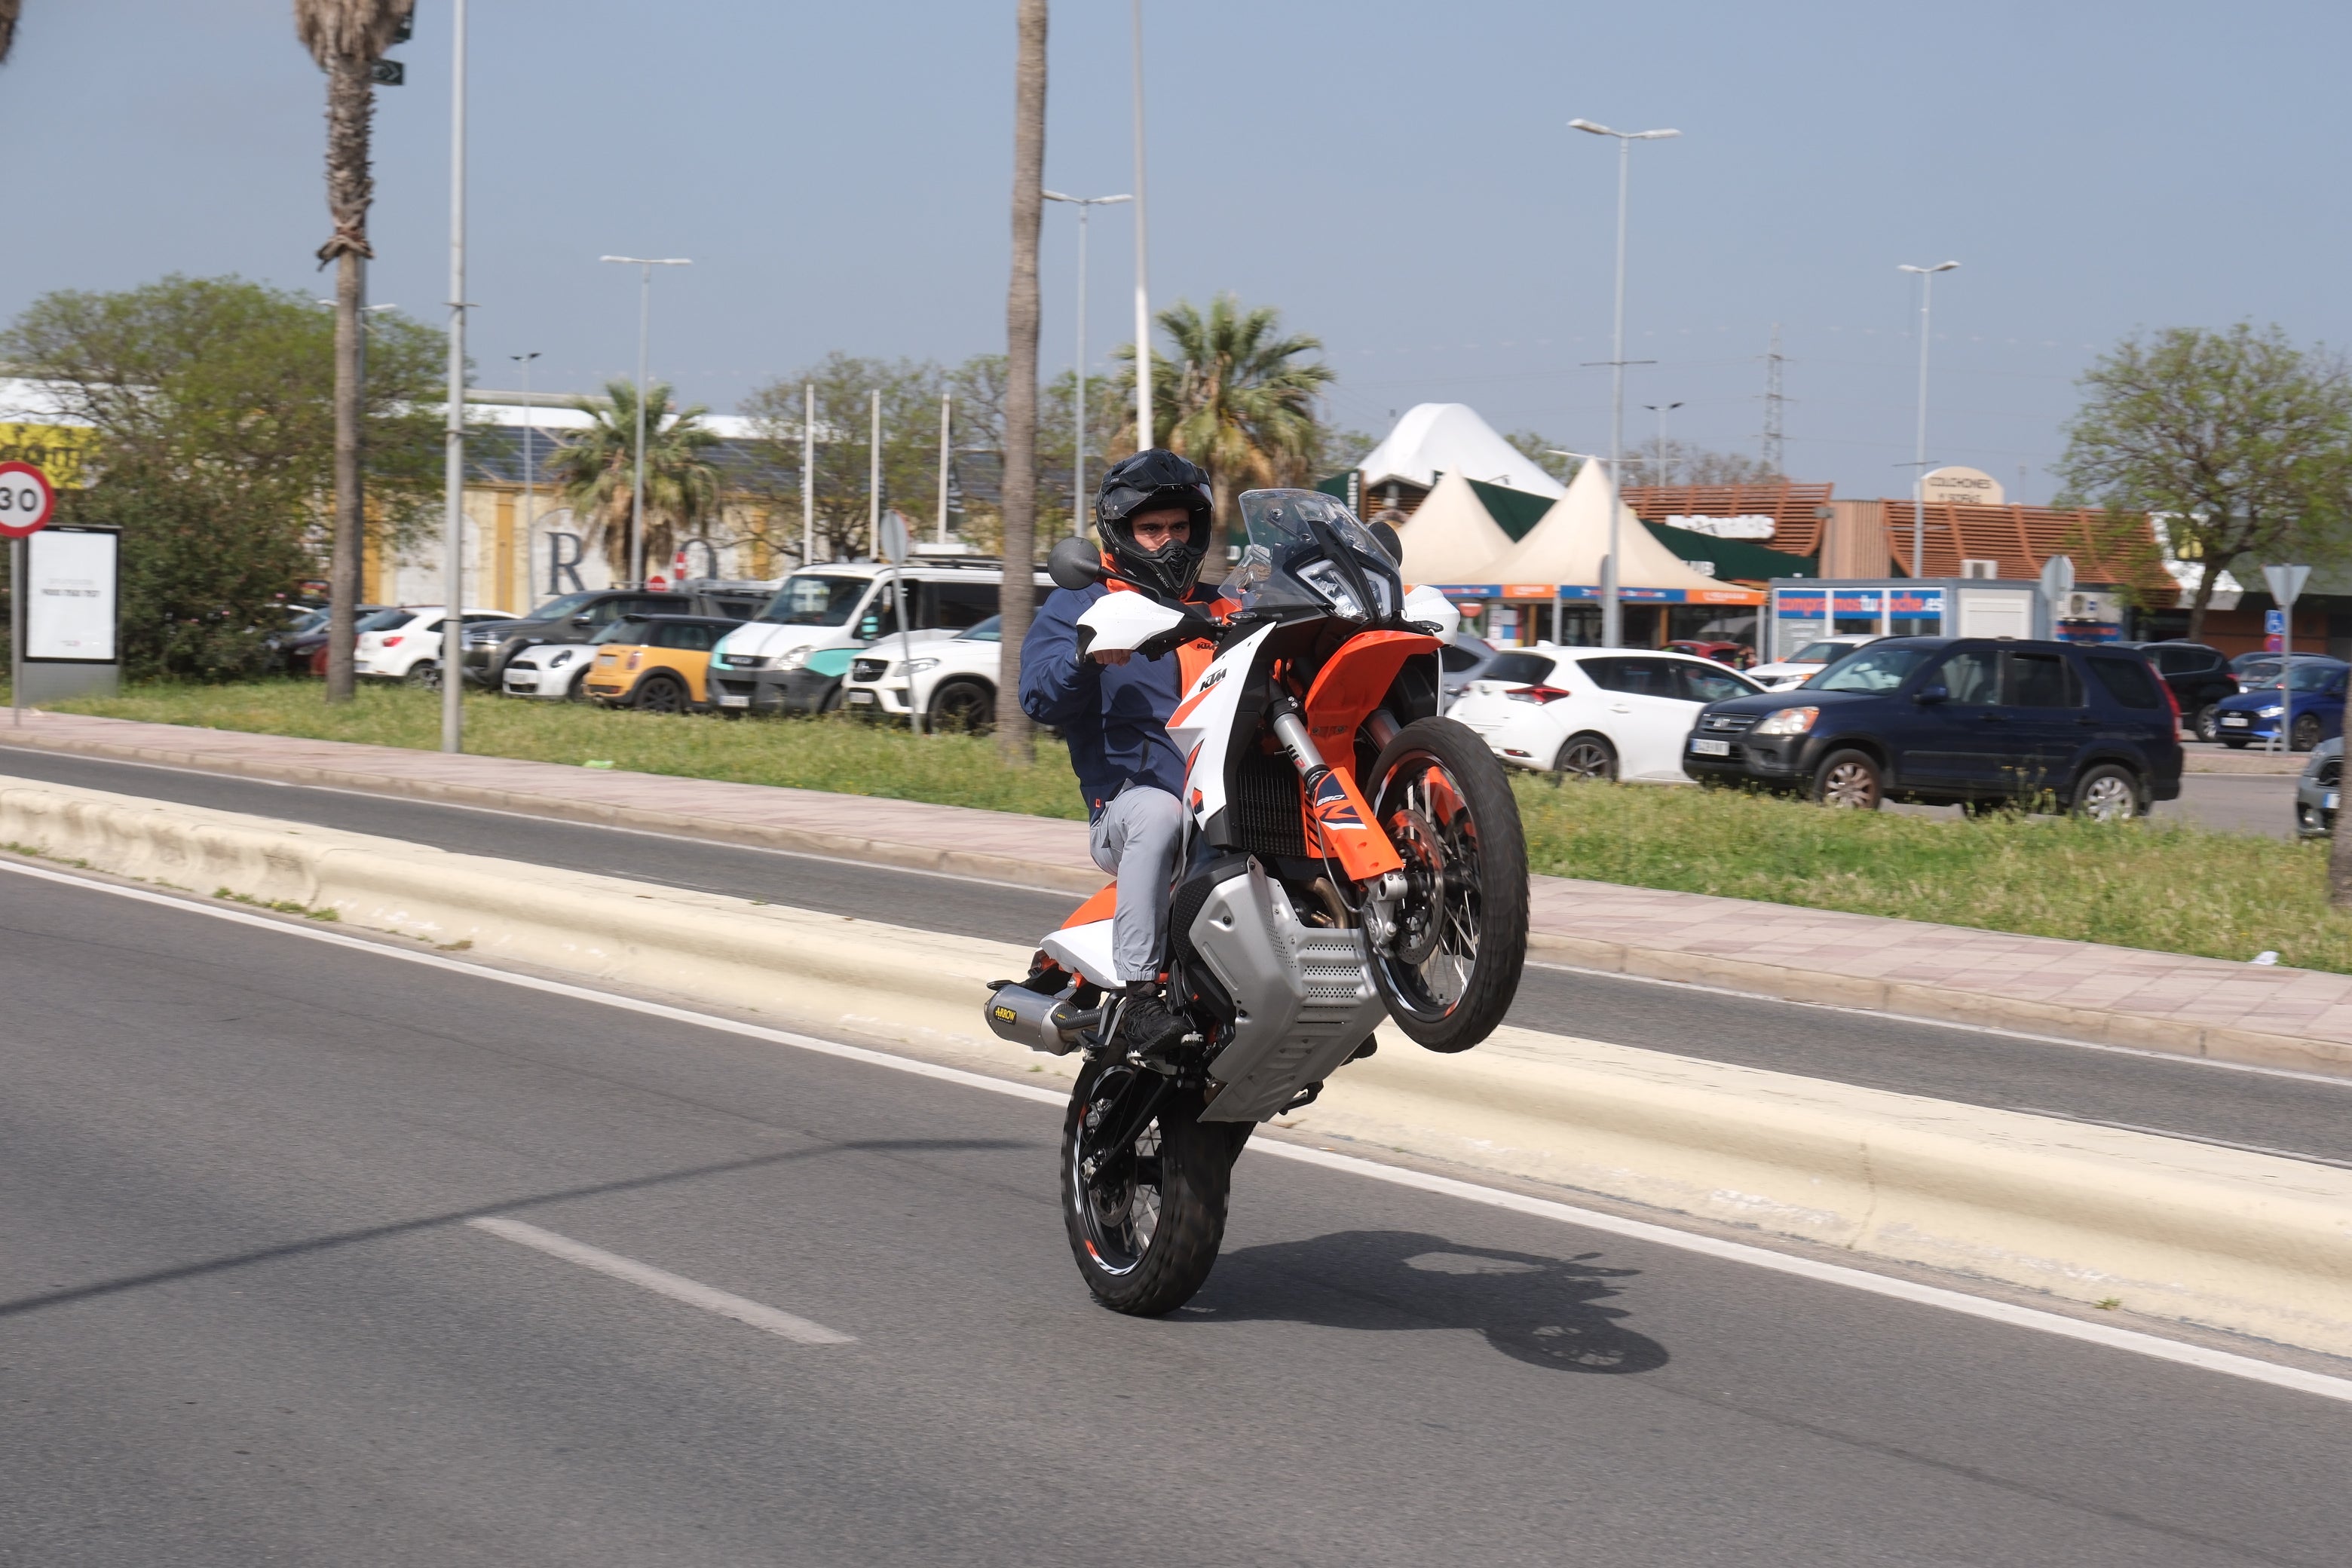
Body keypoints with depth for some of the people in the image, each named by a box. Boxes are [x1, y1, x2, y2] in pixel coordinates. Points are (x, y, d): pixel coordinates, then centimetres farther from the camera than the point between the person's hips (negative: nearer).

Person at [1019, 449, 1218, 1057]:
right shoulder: (1073, 608, 12)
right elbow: (1039, 698, -5)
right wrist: (1088, 657, -24)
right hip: (1126, 799, -4)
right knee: (1158, 813, -39)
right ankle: (1137, 995, -41)